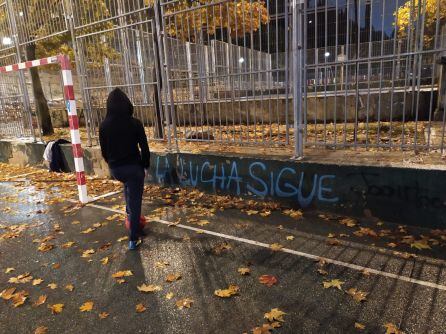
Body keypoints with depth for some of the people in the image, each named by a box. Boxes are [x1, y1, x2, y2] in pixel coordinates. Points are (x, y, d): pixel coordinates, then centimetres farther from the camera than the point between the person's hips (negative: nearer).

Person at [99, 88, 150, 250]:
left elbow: (104, 150, 4)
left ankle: (129, 212, 39)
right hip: (133, 166, -3)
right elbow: (144, 148, -9)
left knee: (128, 183, 38)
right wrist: (146, 166, 4)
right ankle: (134, 239, 12)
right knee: (135, 203, 6)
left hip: (115, 169, 4)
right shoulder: (135, 123, -12)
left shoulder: (104, 126, -4)